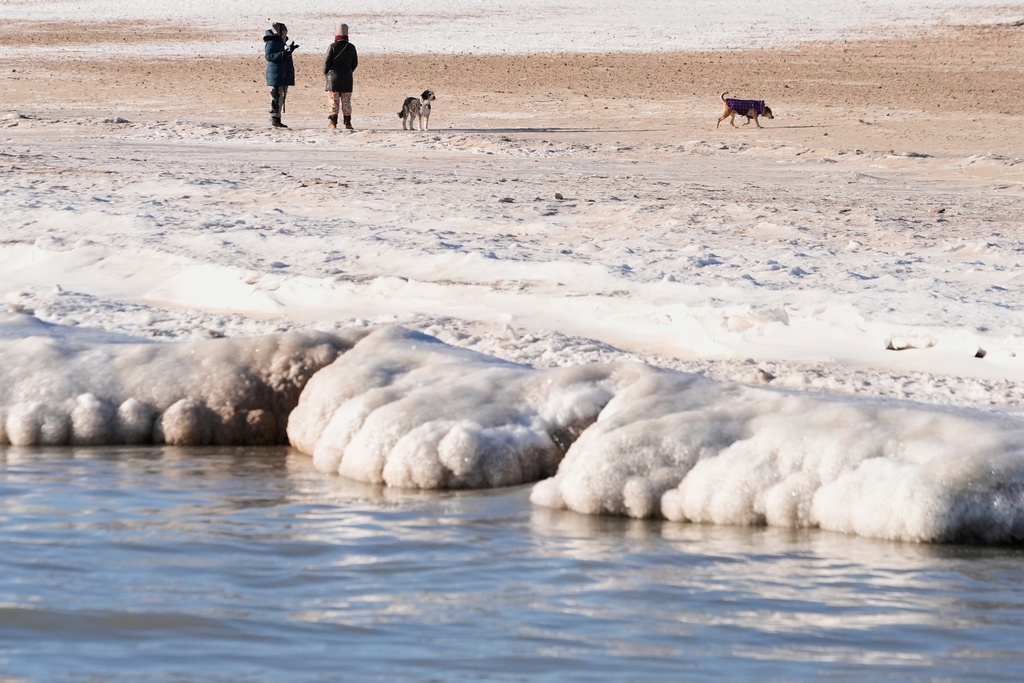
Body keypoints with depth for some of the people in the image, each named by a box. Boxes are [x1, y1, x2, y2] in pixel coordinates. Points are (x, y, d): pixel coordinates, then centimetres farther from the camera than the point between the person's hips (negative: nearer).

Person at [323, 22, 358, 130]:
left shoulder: (333, 46, -11)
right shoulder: (351, 47, 1)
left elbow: (327, 61, -8)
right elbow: (355, 63, 8)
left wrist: (325, 73, 8)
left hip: (333, 77, -3)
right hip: (347, 78, 3)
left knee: (333, 101, 1)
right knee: (346, 101, 8)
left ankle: (333, 122, -2)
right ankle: (347, 122, 7)